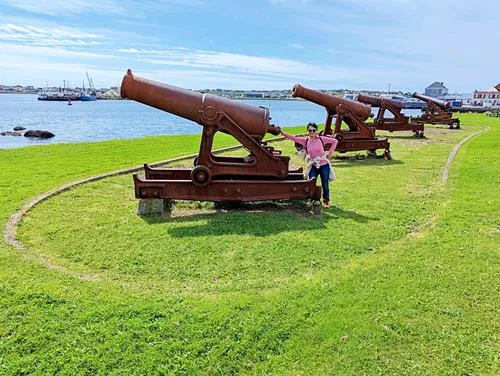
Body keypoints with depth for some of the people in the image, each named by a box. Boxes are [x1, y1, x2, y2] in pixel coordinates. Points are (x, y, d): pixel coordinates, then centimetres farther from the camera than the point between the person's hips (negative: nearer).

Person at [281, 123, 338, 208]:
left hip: (324, 165, -1)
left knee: (325, 185, 8)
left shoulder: (321, 139, -7)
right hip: (313, 167, 1)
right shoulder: (305, 141, -3)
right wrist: (283, 133, -25)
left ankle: (326, 201, 28)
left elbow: (335, 141, 0)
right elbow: (293, 138, -12)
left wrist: (329, 152, -5)